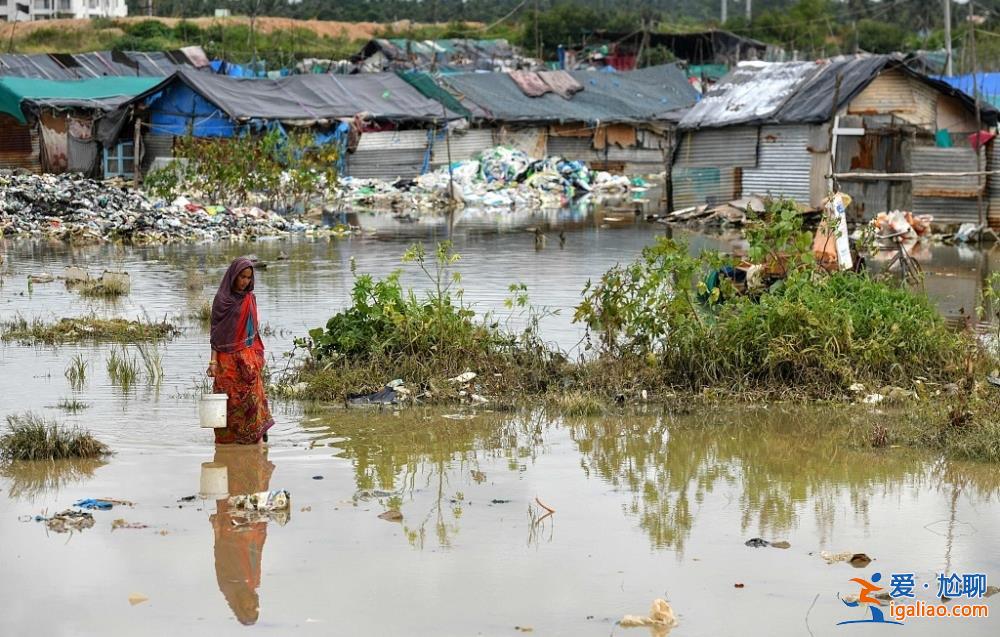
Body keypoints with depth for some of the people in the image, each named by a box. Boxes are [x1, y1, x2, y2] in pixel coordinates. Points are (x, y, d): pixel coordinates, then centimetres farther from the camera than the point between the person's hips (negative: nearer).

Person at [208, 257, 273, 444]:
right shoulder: (222, 299, -4)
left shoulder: (250, 298, 10)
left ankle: (256, 435, -4)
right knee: (231, 398, -1)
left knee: (253, 394, -4)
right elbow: (215, 331, -5)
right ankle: (228, 436, 8)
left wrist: (259, 355, 12)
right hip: (228, 357, -4)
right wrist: (213, 361, -10)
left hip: (249, 356, 4)